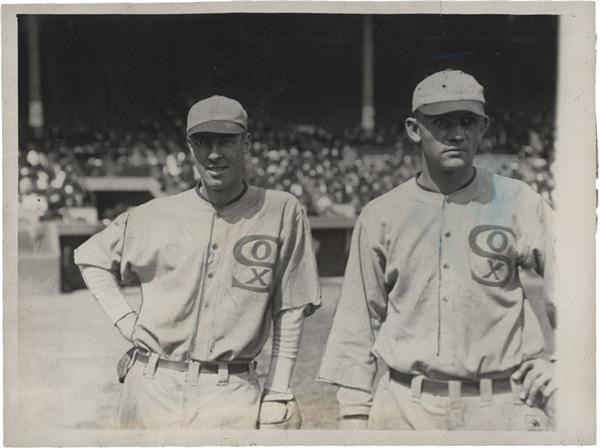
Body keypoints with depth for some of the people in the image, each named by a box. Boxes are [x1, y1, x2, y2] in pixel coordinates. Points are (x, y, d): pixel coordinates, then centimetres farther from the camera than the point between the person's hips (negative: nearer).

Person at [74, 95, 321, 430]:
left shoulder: (282, 212, -1)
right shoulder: (155, 215, 4)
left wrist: (278, 392, 0)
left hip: (233, 393, -2)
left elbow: (290, 313, 2)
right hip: (152, 387, 2)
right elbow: (91, 257, 19)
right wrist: (124, 320, 6)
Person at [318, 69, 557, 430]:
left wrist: (561, 362, -11)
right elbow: (359, 318, 8)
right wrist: (354, 411, 6)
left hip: (499, 405, -1)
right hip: (404, 406, 1)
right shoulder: (381, 216, 4)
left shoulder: (517, 203, 1)